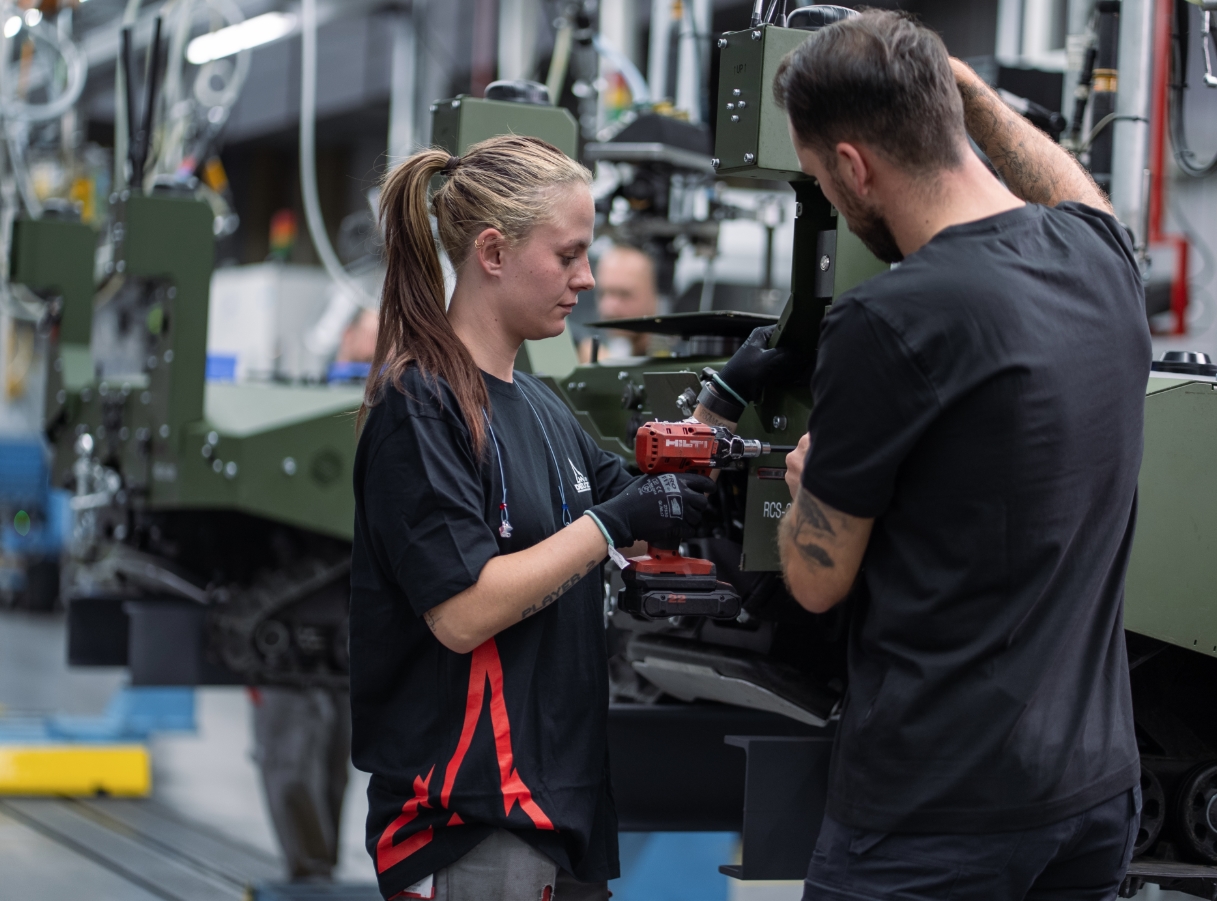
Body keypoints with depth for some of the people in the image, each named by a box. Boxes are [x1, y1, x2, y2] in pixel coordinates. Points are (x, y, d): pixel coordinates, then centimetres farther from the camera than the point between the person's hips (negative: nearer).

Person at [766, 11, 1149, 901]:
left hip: (940, 814, -7)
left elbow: (818, 580, -7)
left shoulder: (888, 324, -20)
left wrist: (812, 479, 12)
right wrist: (965, 86, 33)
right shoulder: (1101, 256, 2)